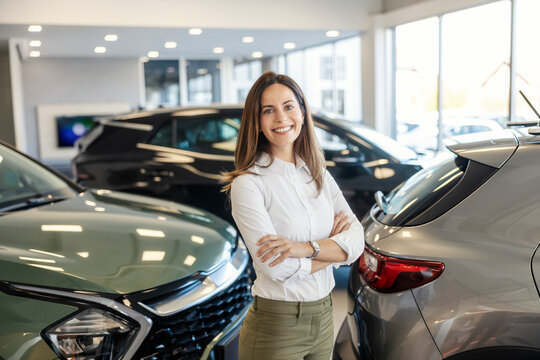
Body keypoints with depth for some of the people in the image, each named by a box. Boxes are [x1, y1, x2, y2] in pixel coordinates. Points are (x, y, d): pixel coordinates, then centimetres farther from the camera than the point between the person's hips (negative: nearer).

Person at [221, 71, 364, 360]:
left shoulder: (319, 175, 4)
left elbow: (357, 240, -5)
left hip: (323, 317, 5)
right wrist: (332, 245, -8)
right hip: (275, 327, -5)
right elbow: (276, 267, -21)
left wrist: (306, 247, -22)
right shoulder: (247, 183, -14)